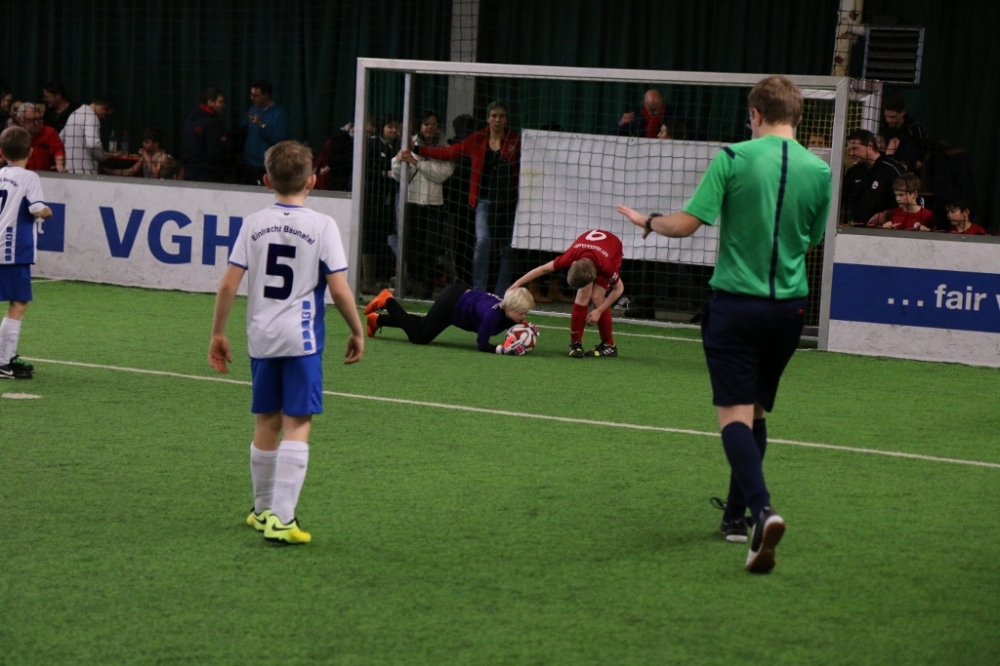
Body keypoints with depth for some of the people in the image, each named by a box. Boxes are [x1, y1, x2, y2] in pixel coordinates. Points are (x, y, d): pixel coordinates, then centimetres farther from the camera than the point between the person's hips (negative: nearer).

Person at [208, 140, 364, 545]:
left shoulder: (253, 224, 3)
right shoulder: (322, 226, -7)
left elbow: (228, 285, 0)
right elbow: (339, 290, -10)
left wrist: (218, 333, 11)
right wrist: (357, 332, 4)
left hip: (261, 340, 4)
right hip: (302, 339, -4)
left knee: (266, 424, 16)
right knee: (297, 425, -4)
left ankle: (263, 510, 30)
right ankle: (280, 519, -11)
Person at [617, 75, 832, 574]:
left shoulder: (733, 158, -8)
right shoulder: (819, 171, 2)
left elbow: (686, 223, -11)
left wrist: (647, 222, 9)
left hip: (735, 302, -4)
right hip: (789, 306, 4)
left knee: (735, 414, -7)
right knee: (756, 411, 19)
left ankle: (762, 509, -28)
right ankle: (737, 514, 27)